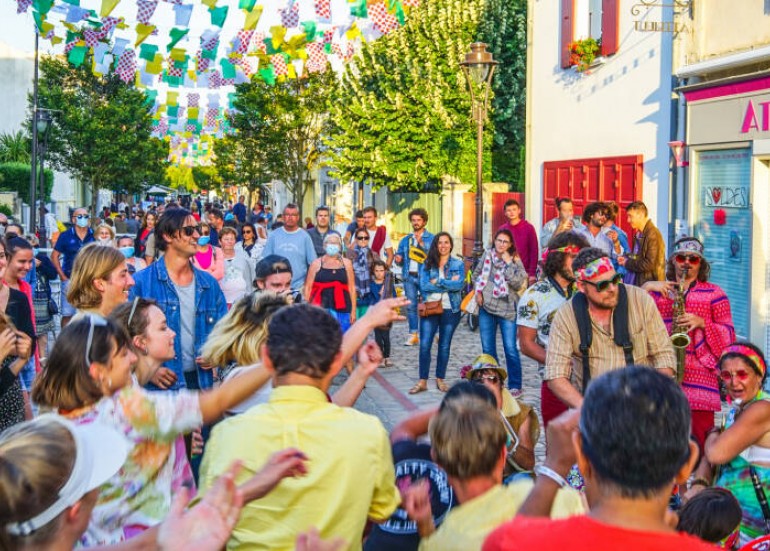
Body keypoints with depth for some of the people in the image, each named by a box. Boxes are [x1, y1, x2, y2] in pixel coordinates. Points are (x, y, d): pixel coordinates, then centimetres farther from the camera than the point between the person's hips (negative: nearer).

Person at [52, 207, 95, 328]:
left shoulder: (94, 235, 4)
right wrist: (62, 276, -3)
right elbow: (55, 256, 3)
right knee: (67, 314, 2)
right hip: (70, 280, -1)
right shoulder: (65, 236, 1)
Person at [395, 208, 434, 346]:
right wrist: (398, 259, -3)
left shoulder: (431, 239, 4)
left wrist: (422, 244, -15)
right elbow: (399, 256, 19)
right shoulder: (405, 240, 17)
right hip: (409, 277, 4)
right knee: (411, 306, 2)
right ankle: (413, 335, 6)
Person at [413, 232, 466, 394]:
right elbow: (424, 285, -10)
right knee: (424, 345, -5)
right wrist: (449, 284, -11)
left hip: (450, 309, 0)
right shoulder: (428, 264, 5)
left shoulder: (458, 264, 4)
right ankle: (422, 381, 2)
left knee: (445, 346, 7)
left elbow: (459, 285, -12)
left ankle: (440, 380, 17)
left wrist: (438, 282, -13)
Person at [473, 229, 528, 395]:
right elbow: (476, 274, 17)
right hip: (486, 307, 4)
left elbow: (518, 284, -15)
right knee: (487, 349, 10)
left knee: (510, 349, -5)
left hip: (507, 309, -4)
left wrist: (508, 263, -16)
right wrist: (478, 292, 3)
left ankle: (515, 386, 5)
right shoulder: (487, 255, 6)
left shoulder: (515, 261, -4)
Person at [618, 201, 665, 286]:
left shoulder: (653, 234, -15)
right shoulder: (638, 234, 13)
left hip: (648, 285, -9)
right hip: (635, 282, 9)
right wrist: (626, 258, 4)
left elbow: (649, 264, -20)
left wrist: (627, 263, -11)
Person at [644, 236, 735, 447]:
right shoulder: (658, 291, 17)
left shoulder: (714, 293, 12)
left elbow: (729, 334, 8)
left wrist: (702, 323, -8)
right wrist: (646, 287, -6)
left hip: (700, 372, -2)